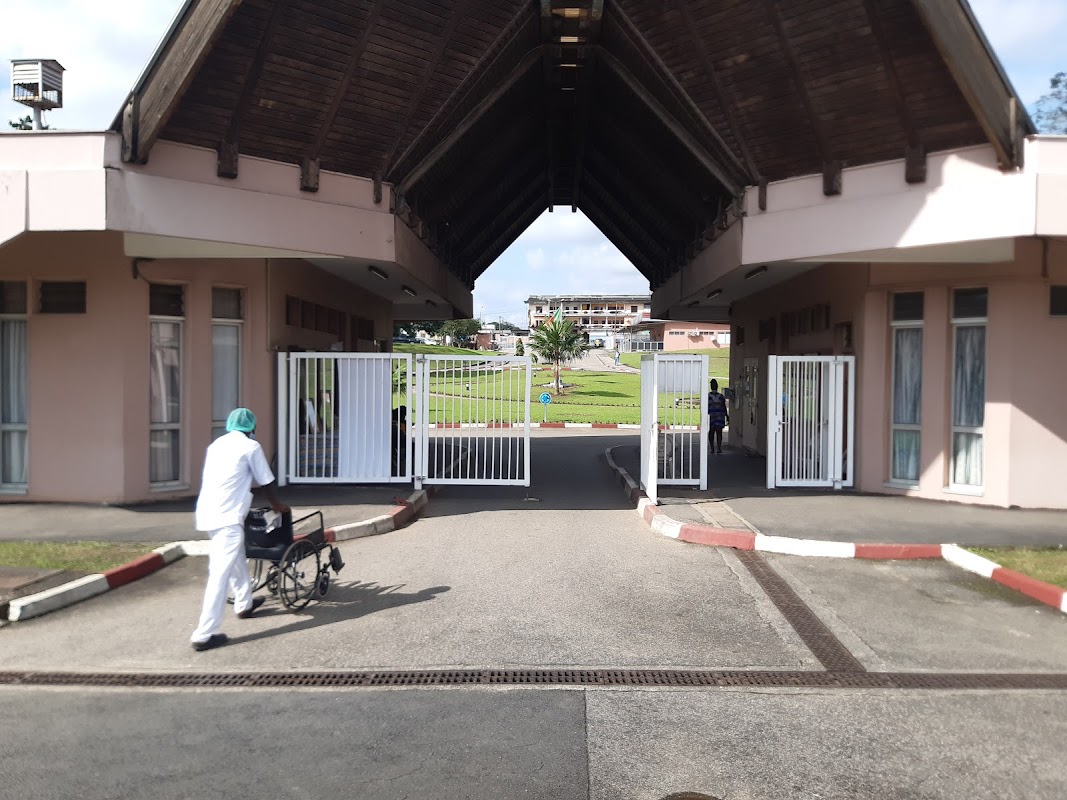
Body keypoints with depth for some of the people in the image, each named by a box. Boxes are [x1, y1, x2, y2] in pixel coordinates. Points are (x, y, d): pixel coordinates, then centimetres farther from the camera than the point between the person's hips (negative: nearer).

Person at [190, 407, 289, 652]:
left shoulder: (217, 444, 19)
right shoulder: (251, 446, -1)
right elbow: (266, 483, 5)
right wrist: (277, 505, 23)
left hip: (207, 512, 8)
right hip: (227, 517, -8)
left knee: (237, 557, 27)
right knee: (220, 574, -8)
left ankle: (244, 603, 43)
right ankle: (204, 635, -9)